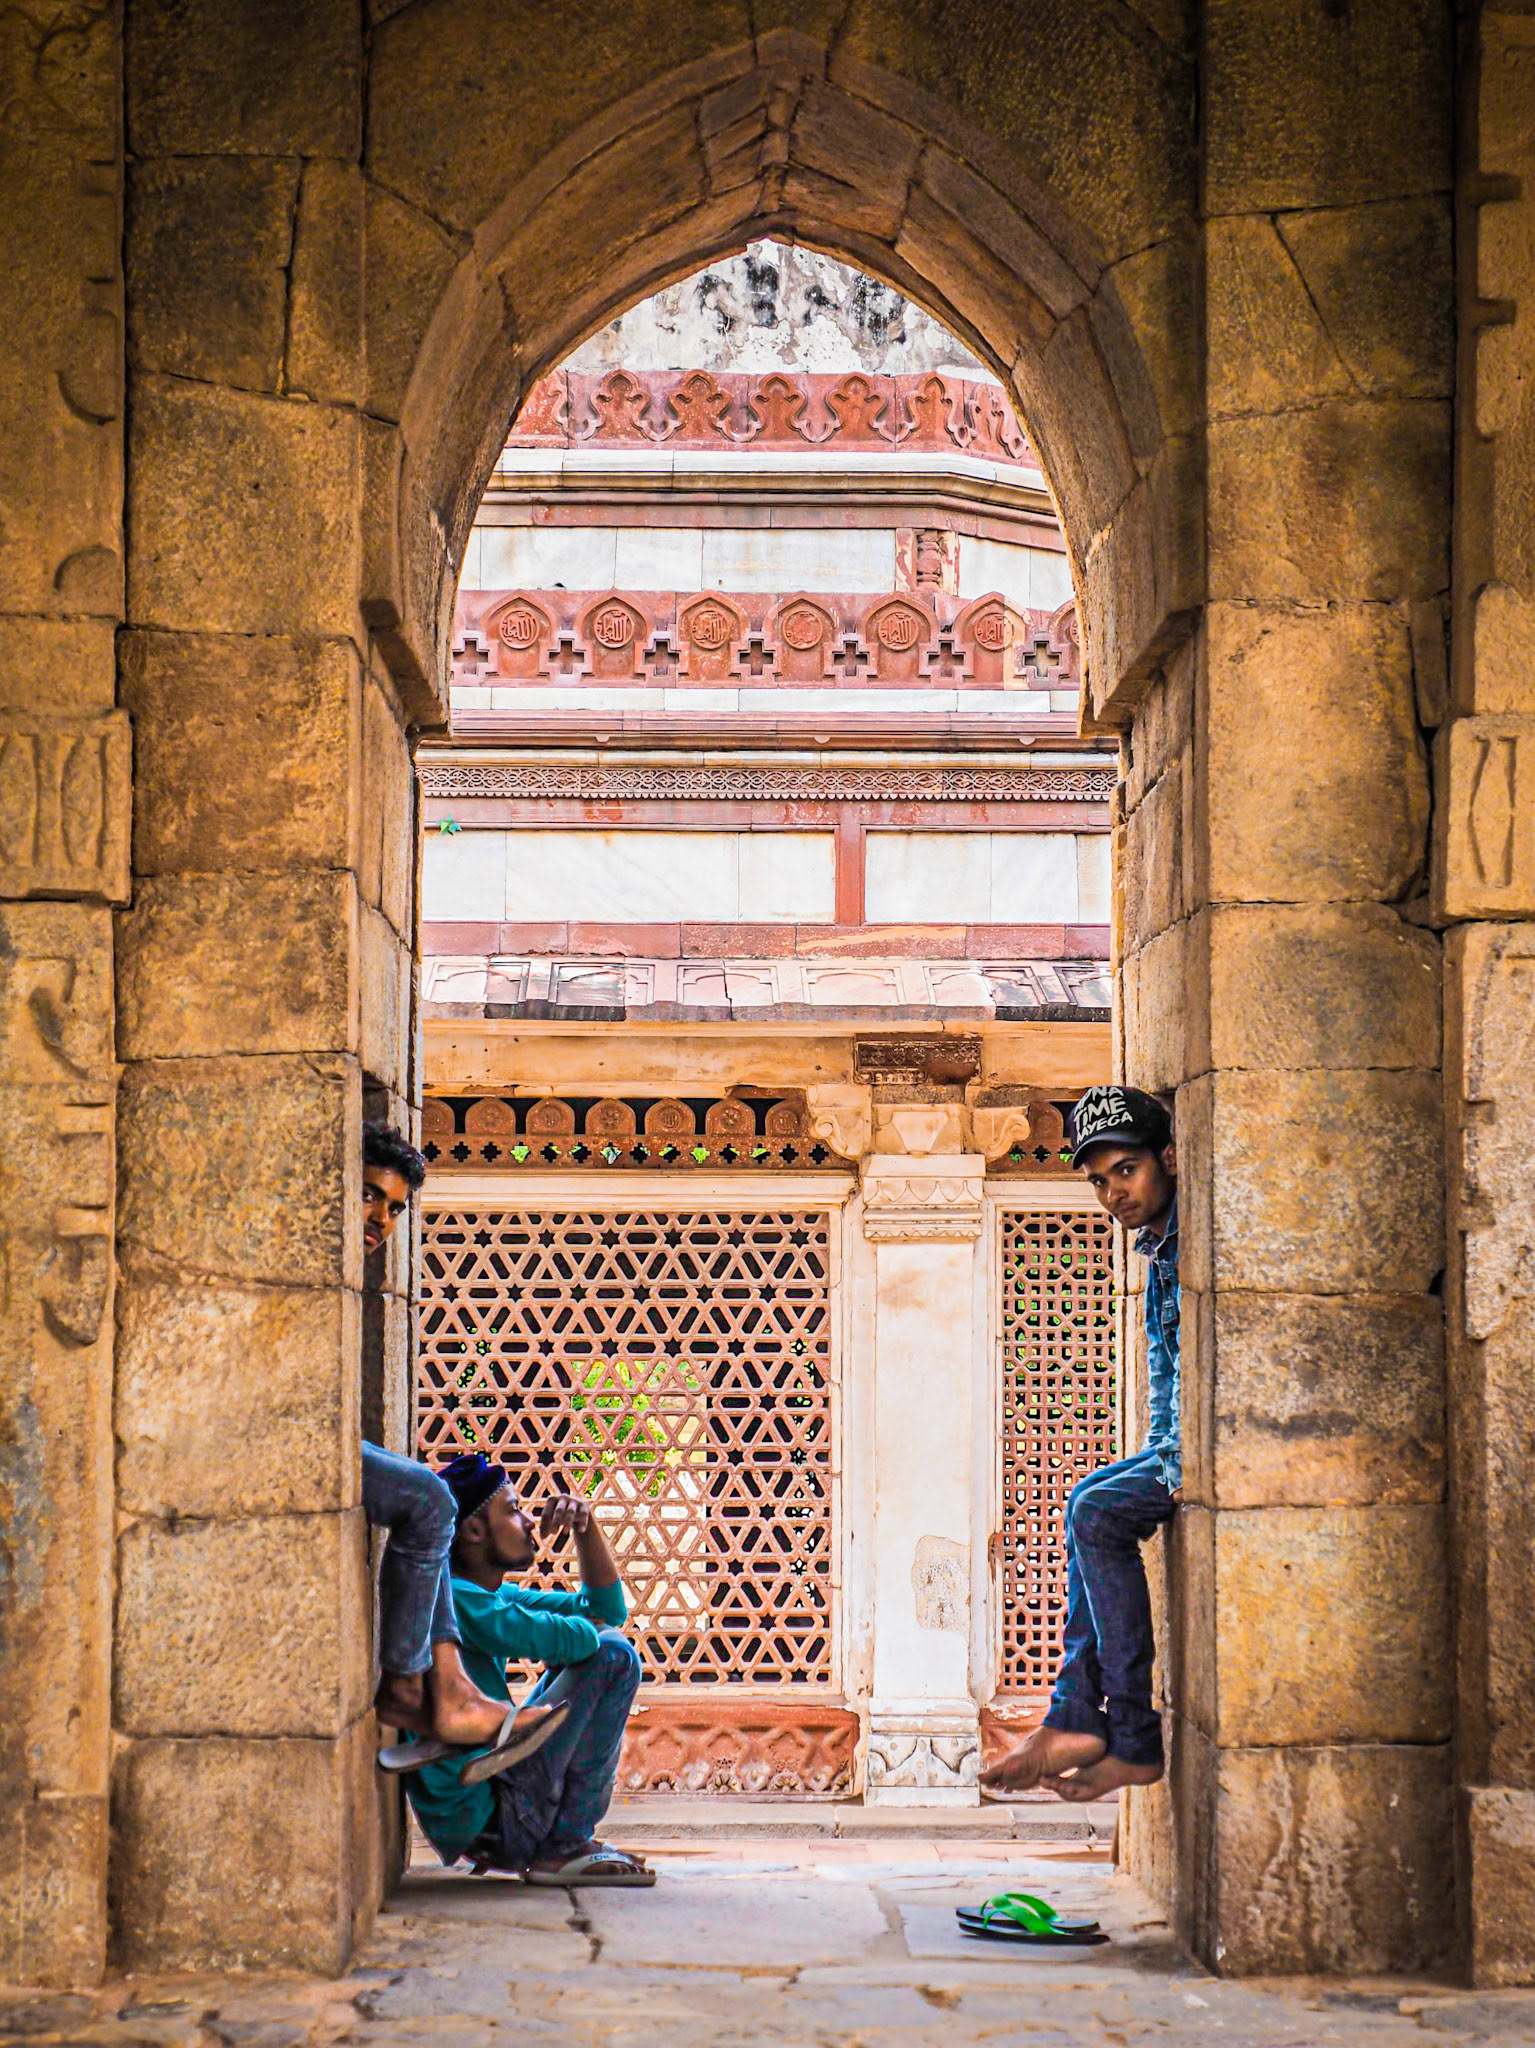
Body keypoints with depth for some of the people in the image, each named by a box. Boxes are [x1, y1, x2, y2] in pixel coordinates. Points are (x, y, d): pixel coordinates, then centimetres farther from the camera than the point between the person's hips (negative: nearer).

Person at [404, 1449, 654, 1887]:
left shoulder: (495, 1596, 12)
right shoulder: (451, 1599, -18)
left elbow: (609, 1610, 18)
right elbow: (560, 1639, -26)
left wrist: (586, 1525, 3)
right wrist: (597, 1632, -2)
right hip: (482, 1821, -10)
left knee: (602, 1642, 20)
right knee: (613, 1654, -11)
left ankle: (565, 1837, 12)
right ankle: (562, 1849, -8)